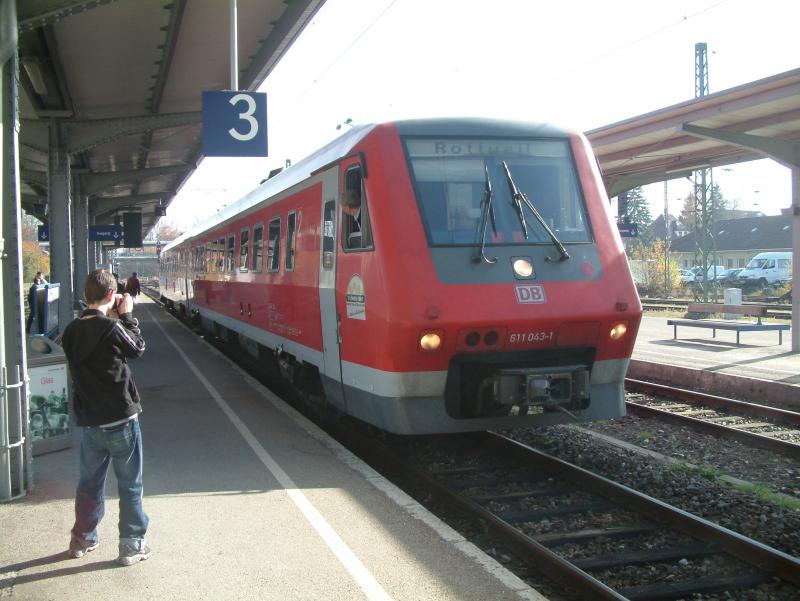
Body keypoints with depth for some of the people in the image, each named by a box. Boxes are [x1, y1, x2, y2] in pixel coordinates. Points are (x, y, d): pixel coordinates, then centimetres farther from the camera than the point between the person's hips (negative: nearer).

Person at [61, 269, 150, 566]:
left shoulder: (72, 331, -1)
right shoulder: (111, 328, -20)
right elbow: (137, 348, -5)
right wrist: (126, 315, 2)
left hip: (88, 421, 6)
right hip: (120, 419, -6)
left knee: (90, 480, 21)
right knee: (130, 485, 8)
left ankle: (82, 539, 34)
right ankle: (131, 545, 15)